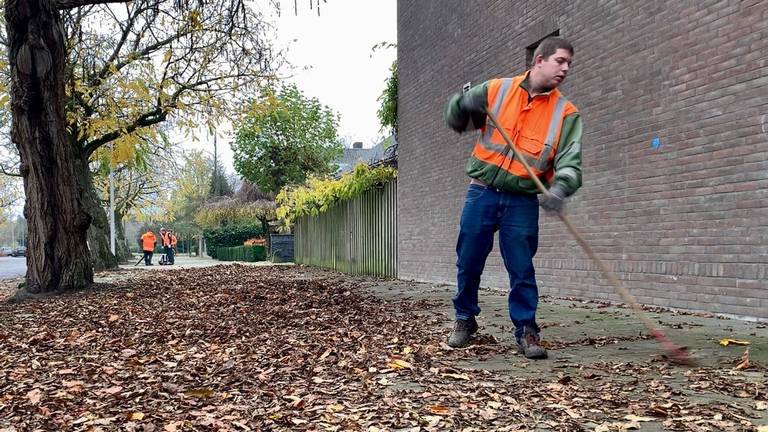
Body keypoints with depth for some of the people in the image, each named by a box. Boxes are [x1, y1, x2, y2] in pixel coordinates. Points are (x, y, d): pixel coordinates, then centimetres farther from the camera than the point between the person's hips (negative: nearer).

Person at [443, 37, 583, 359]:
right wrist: (461, 104, -10)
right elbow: (456, 119, 14)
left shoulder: (566, 113, 0)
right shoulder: (496, 90, 2)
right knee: (468, 263, 9)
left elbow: (570, 161, -12)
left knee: (522, 271, 0)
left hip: (523, 202, -1)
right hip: (482, 194, 1)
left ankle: (526, 331, 14)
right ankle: (464, 319, 29)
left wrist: (560, 187, -33)